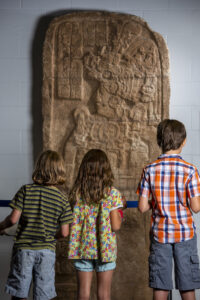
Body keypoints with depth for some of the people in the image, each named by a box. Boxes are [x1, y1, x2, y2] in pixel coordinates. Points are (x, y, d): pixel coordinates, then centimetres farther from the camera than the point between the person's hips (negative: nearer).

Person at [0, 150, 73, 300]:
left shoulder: (26, 190, -7)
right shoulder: (62, 199, -4)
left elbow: (13, 218, -11)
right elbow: (64, 232, -4)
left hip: (23, 249, 0)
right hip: (47, 251, 0)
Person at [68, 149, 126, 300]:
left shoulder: (76, 193, -3)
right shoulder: (112, 194, -10)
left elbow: (73, 224, -1)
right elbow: (116, 226, -11)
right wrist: (119, 211, 6)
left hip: (82, 248, 2)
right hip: (105, 248, -2)